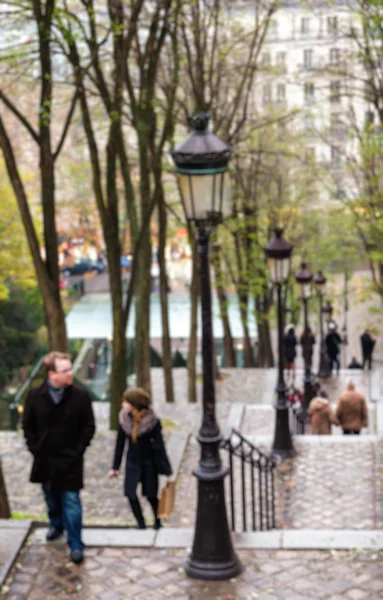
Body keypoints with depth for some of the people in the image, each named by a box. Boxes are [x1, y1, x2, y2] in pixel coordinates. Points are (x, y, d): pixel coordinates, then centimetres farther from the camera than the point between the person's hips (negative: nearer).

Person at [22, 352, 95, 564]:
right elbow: (27, 425, 2)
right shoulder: (35, 395, -10)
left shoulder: (80, 396, -14)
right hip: (45, 459, 3)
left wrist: (78, 450, -9)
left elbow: (89, 426, -5)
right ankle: (56, 524, 48)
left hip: (70, 460, -2)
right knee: (51, 497, 22)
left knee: (71, 502, -1)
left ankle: (75, 544, 9)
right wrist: (35, 448, -3)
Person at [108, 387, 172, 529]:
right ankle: (141, 524, 12)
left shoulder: (152, 421, -17)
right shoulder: (124, 419, -7)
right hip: (132, 461, 3)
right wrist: (115, 467, 4)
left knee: (150, 495, 3)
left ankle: (157, 521, 28)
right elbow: (120, 443, 1)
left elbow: (158, 445, -11)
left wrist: (165, 469, -10)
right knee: (130, 493, -4)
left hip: (149, 462, -3)